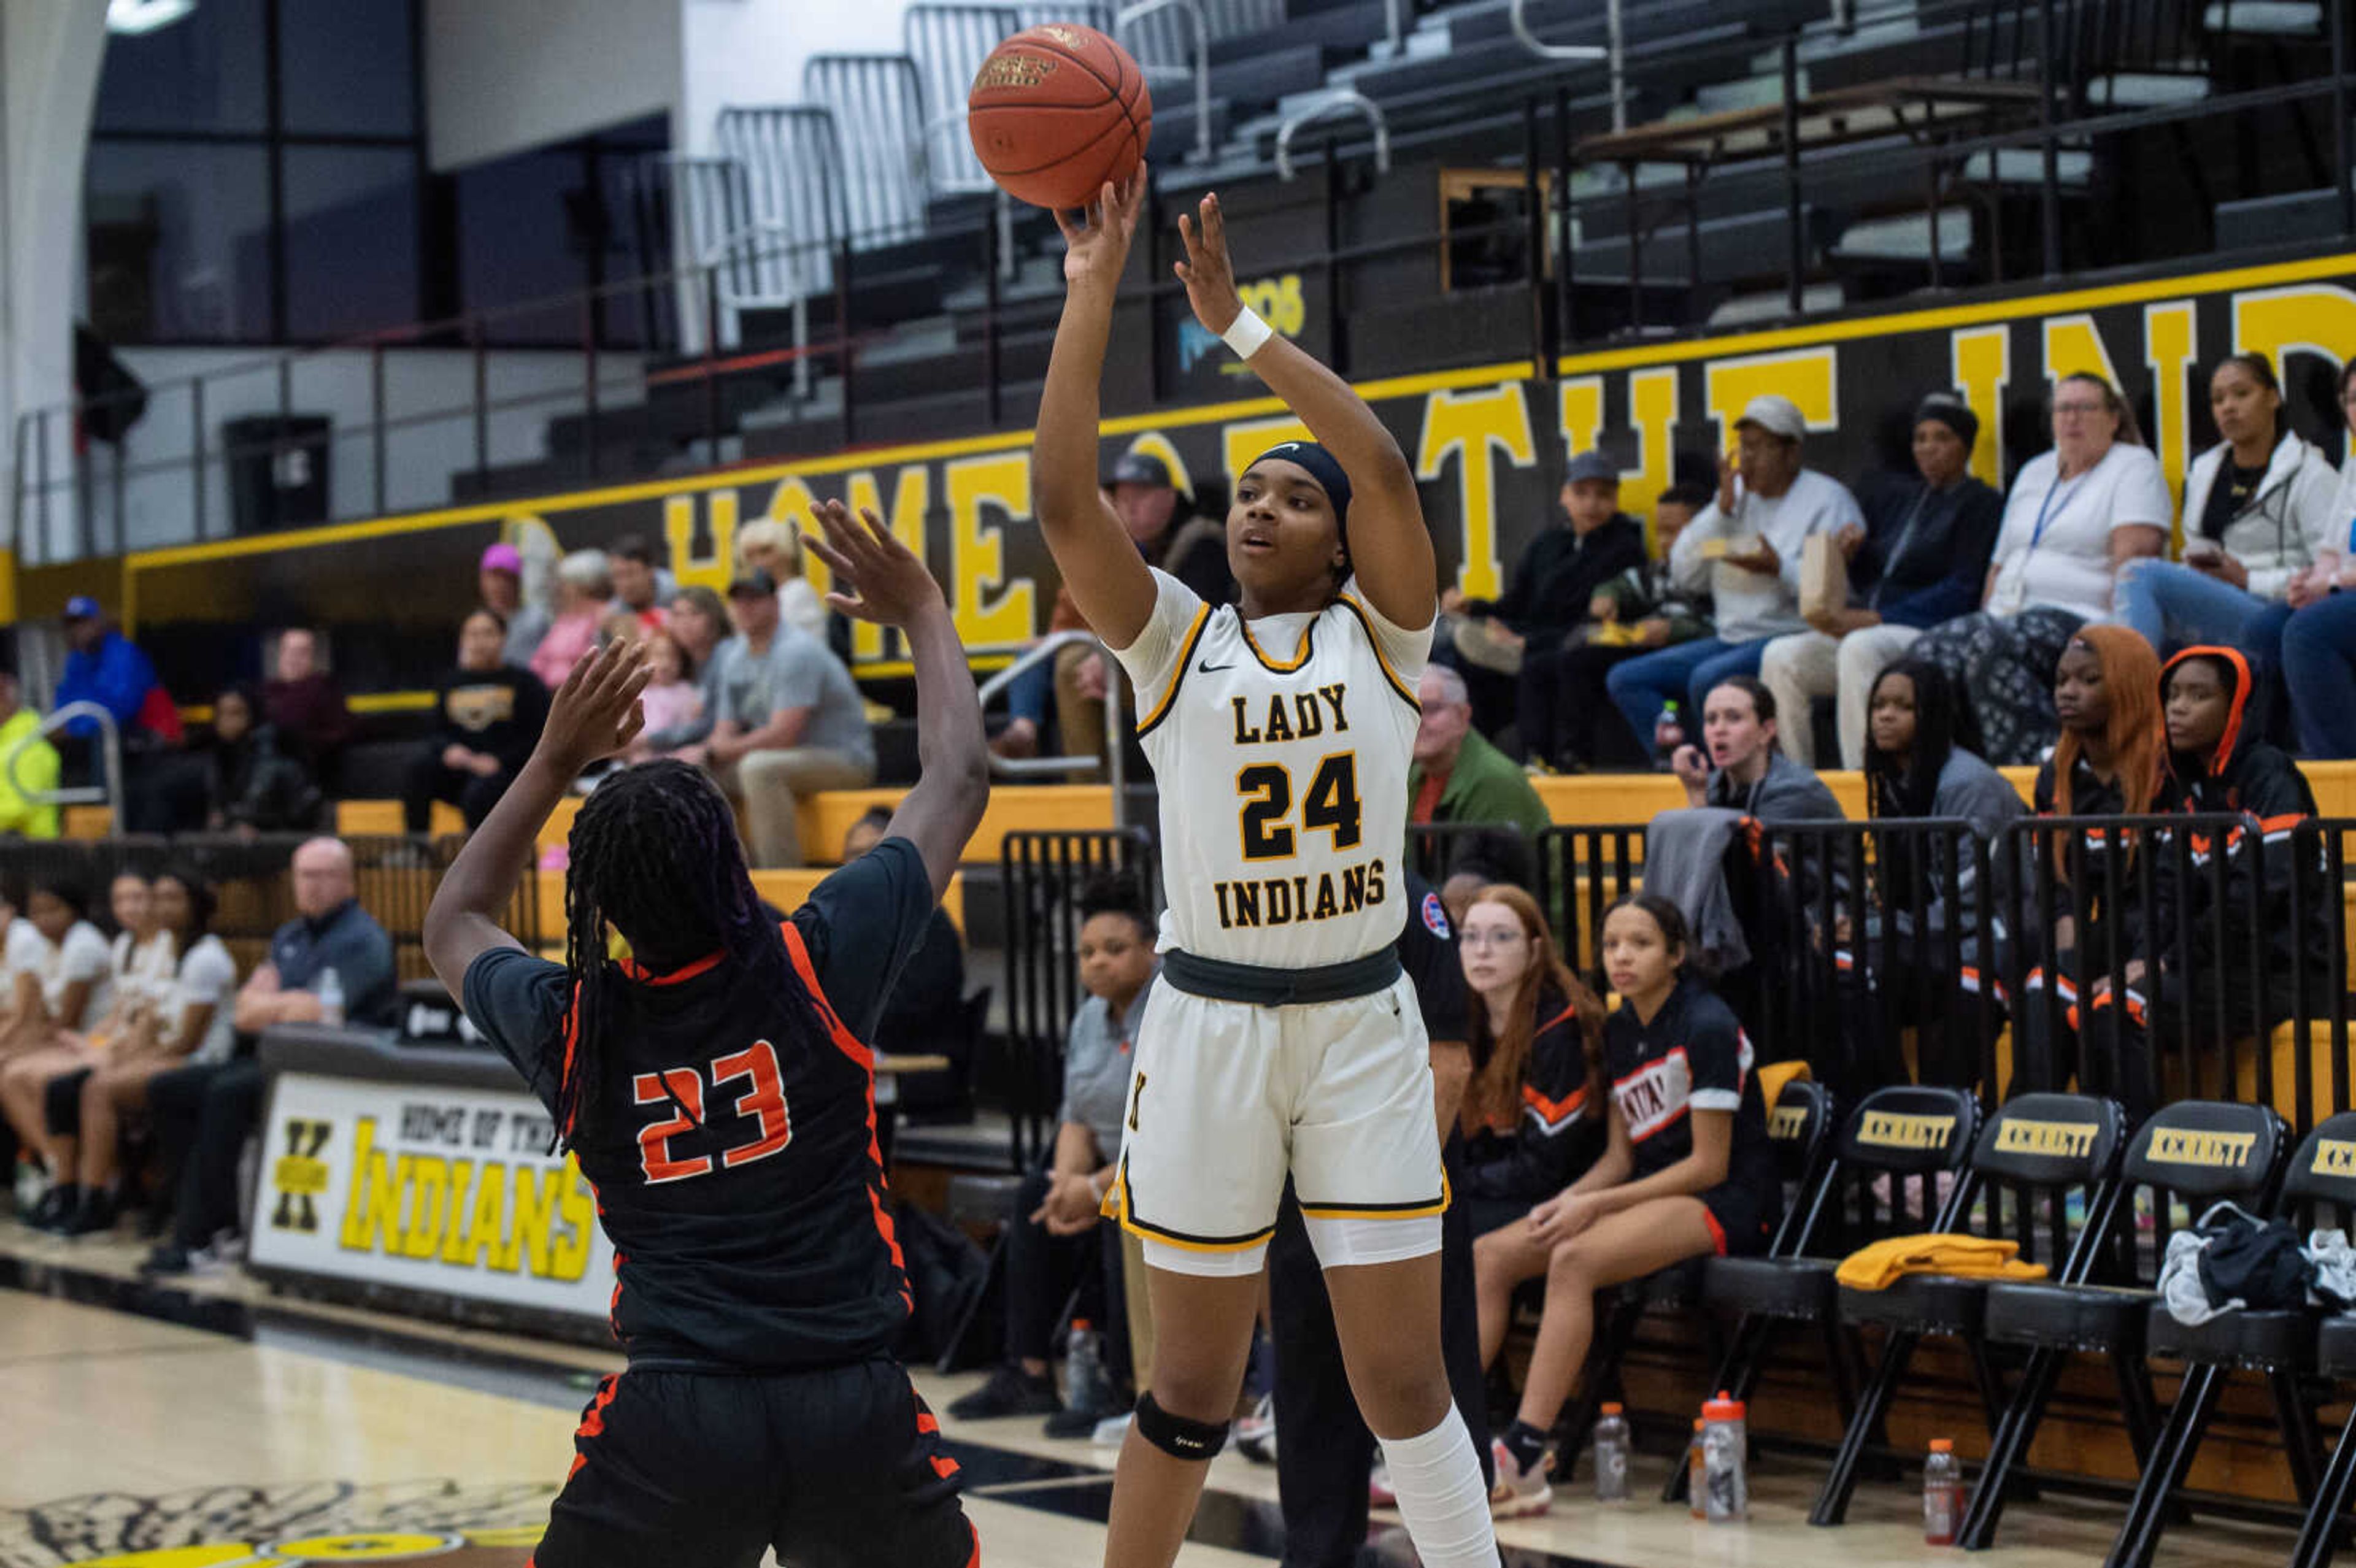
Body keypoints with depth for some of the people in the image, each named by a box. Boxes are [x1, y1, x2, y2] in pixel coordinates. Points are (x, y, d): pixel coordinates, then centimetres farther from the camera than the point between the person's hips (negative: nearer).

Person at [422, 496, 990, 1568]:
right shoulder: (819, 966, -4)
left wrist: (555, 762, 23)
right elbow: (958, 782, 11)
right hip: (854, 1409, 0)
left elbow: (454, 926, 26)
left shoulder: (572, 1026, 1)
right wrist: (923, 613, 24)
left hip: (674, 1419, 0)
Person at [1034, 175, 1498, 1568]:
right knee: (1193, 1392, 8)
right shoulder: (1176, 642, 2)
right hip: (1210, 1025, 0)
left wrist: (1241, 325, -15)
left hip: (1364, 1021, 0)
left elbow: (1386, 467, -15)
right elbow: (1063, 497, -11)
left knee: (1405, 1382, 1)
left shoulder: (1381, 635, 1)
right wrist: (1093, 292, -15)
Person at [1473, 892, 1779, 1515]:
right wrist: (1568, 1200, -6)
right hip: (1650, 1194, 8)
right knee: (1489, 1256, -10)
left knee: (1573, 1259, -34)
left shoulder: (1706, 1026, -13)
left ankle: (1523, 1459, -39)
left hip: (1729, 1203, -8)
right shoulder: (1618, 1031, 12)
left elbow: (1709, 1164, -15)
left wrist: (1595, 1205, -17)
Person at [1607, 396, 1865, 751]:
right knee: (1625, 680, -5)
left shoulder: (1828, 498, -3)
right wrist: (1722, 511, -1)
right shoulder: (1737, 494, 17)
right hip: (1732, 638, 8)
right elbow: (1684, 575, 7)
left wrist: (1779, 569, -27)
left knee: (1708, 678, -34)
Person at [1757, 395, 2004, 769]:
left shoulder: (1981, 505, 5)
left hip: (1925, 636, -6)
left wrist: (1874, 619, -14)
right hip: (1858, 629, 6)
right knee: (1780, 656, -21)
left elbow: (1960, 594, -7)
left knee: (1860, 648, -38)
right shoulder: (1890, 496, 25)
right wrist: (1846, 556, 0)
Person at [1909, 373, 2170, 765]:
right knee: (1931, 651, -23)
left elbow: (2134, 553, -10)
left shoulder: (2134, 466, 5)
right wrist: (1986, 617, 10)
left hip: (2079, 619, -7)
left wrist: (2115, 632, -21)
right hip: (2011, 617, 7)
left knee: (1990, 645, -36)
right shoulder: (2034, 472, 27)